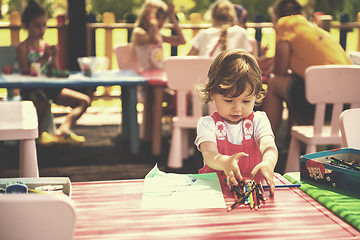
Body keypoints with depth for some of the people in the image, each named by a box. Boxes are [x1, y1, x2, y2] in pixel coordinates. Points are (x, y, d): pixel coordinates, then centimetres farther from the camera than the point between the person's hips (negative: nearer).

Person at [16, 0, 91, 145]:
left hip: (48, 87, 7)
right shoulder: (23, 47, -5)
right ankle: (39, 133, -12)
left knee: (85, 101, -2)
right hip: (30, 89, -7)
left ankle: (63, 129, -14)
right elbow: (25, 72, -15)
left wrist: (53, 58, -9)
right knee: (42, 103, -42)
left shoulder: (47, 46, 11)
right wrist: (43, 58, -20)